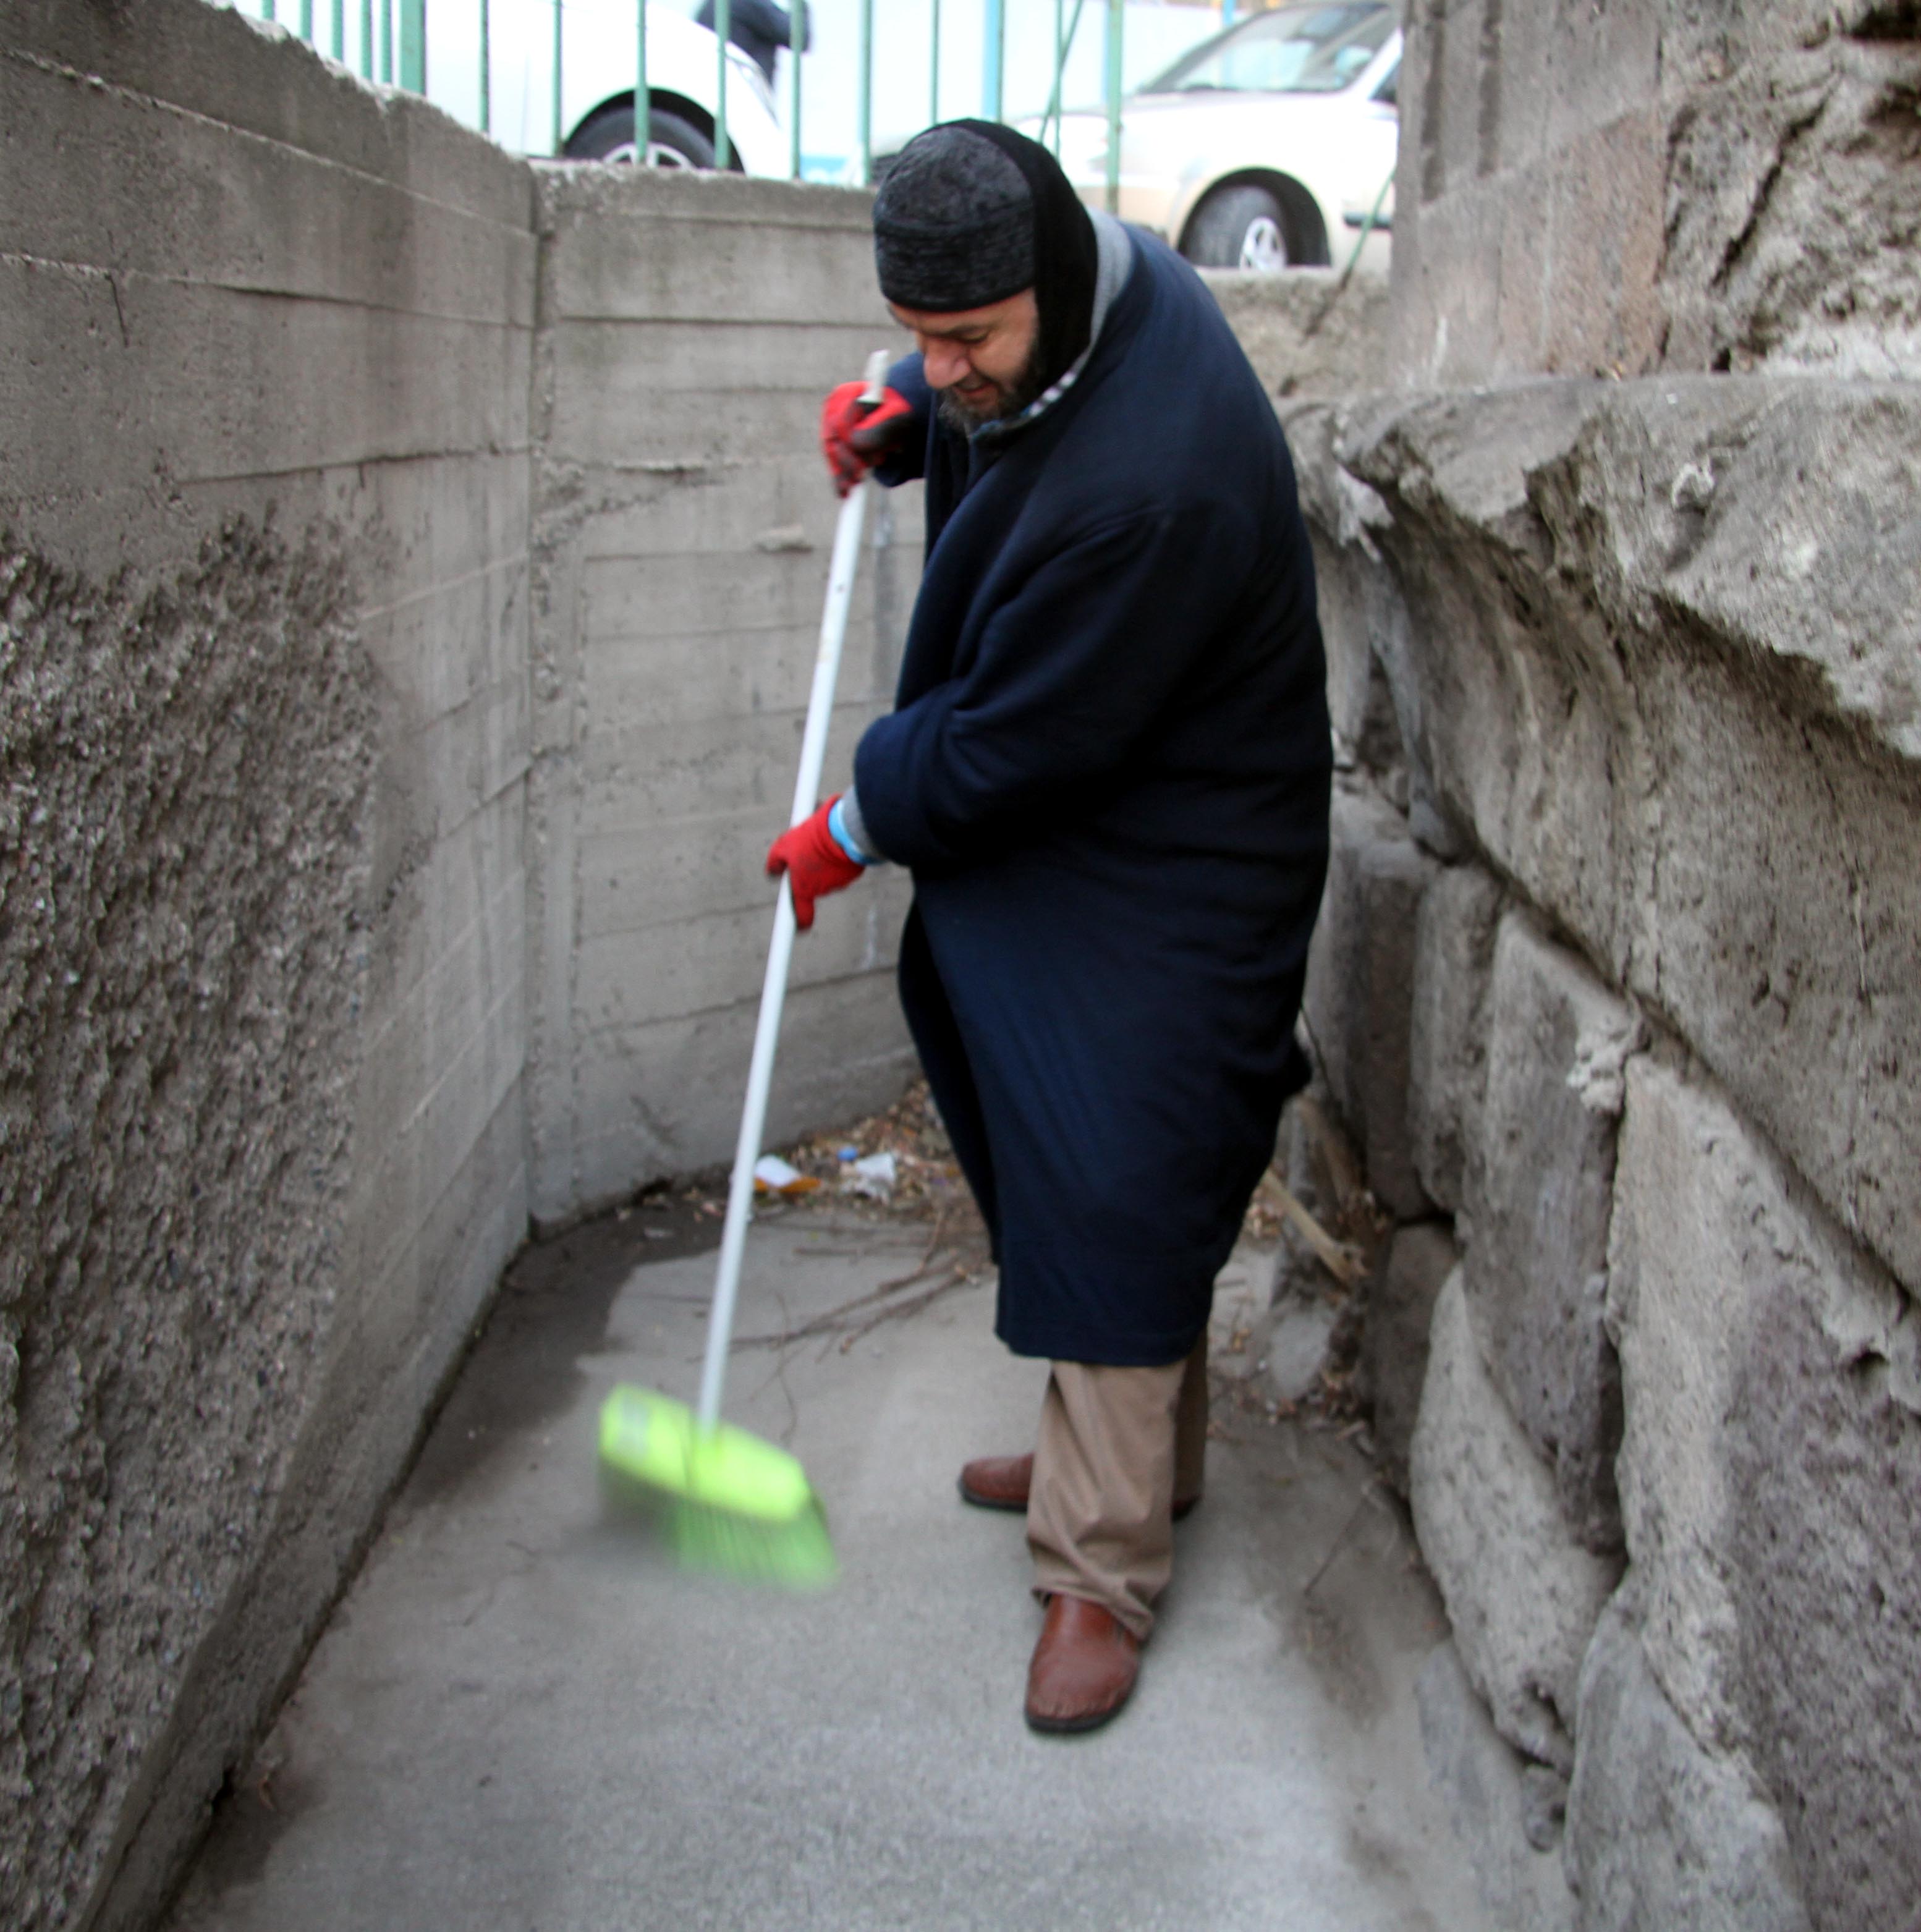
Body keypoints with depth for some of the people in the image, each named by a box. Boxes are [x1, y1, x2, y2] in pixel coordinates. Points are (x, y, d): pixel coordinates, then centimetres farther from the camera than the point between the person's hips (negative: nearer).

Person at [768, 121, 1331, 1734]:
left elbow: (1010, 748, -26)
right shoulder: (1080, 289, -5)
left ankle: (1104, 1570, 6)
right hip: (1050, 835, 10)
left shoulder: (1150, 483, -35)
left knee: (1114, 1195, -7)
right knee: (1065, 1165, 19)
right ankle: (1133, 1453, 37)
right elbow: (968, 394, 21)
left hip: (1162, 887, -10)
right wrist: (899, 418, -1)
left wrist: (856, 828, -10)